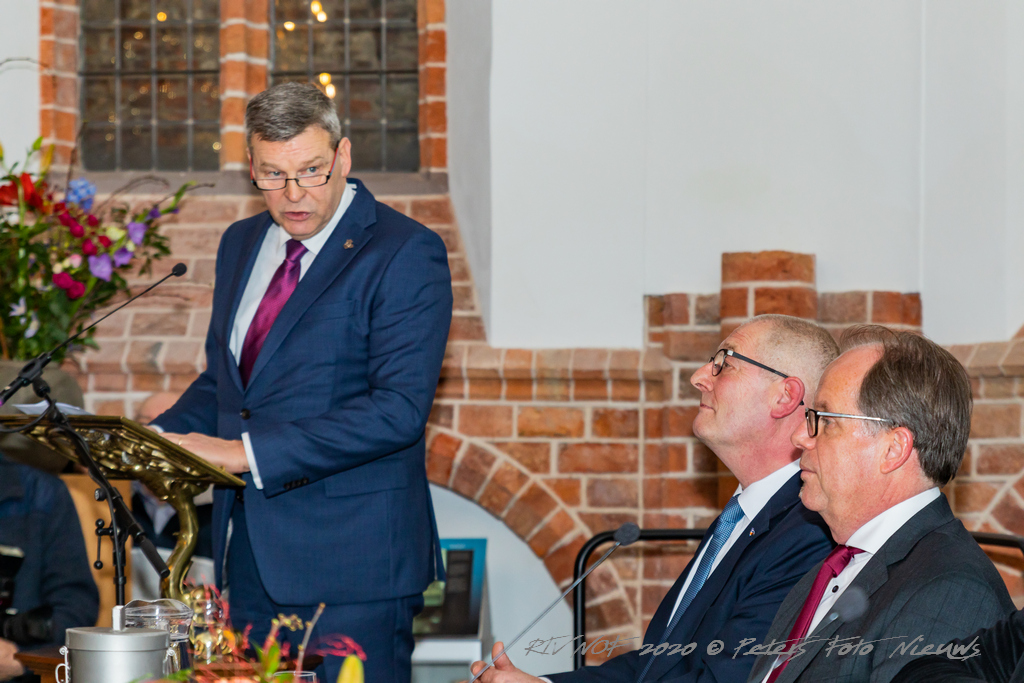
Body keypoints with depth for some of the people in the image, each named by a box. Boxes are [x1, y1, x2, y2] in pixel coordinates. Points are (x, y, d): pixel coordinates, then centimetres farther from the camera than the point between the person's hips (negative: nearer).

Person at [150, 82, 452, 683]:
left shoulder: (405, 252, -11)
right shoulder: (242, 244, 14)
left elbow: (399, 408, -20)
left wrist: (247, 451, -22)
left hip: (352, 565, -7)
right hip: (250, 556, 7)